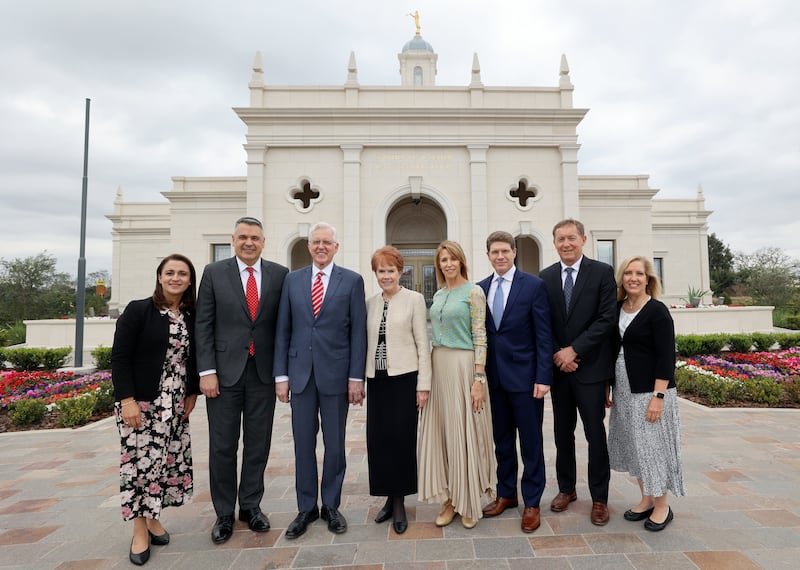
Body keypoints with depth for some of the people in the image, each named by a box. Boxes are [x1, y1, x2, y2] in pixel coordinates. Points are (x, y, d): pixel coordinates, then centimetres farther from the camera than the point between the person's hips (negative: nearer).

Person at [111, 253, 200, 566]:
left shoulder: (192, 317, 5)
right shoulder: (137, 310, -7)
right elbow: (119, 357, -10)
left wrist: (192, 393, 6)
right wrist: (127, 400, -16)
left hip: (175, 405, 4)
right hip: (139, 402, -4)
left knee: (167, 460, 8)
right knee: (139, 460, 0)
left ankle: (153, 517, 27)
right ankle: (139, 529, 16)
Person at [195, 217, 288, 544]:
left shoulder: (280, 275, 2)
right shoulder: (214, 273, 1)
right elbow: (203, 325, -1)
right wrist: (207, 371, -7)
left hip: (263, 372, 1)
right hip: (225, 371, -1)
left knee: (258, 444, 11)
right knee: (222, 446, 8)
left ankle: (251, 506, 29)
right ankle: (224, 513, 25)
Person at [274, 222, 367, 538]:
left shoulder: (352, 281, 0)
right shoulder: (292, 280, 7)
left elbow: (358, 331, -3)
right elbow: (282, 330, 6)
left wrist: (356, 377, -7)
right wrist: (281, 375, 1)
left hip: (336, 374, -2)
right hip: (300, 373, 2)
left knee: (334, 444, 10)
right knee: (303, 444, 10)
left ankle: (331, 505, 28)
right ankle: (306, 508, 27)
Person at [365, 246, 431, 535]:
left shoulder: (414, 299, -3)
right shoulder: (370, 303, 10)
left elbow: (423, 344, -5)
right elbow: (366, 342, 12)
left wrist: (423, 385, -9)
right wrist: (359, 380, 9)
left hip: (404, 378, -4)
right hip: (377, 380, 4)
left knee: (402, 438, 0)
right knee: (378, 439, 7)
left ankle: (399, 502, 19)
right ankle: (389, 498, 26)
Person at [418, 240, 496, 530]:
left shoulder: (474, 292, -6)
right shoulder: (438, 295, 13)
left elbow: (480, 337, -10)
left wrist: (478, 379, -15)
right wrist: (430, 369, 13)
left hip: (464, 366, -6)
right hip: (438, 365, 7)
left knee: (465, 433, 3)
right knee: (441, 432, 9)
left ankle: (469, 501, 22)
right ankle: (450, 499, 23)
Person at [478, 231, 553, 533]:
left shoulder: (533, 285, -6)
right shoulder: (481, 288, 7)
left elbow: (544, 335, -8)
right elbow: (480, 333, 8)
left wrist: (543, 377, -13)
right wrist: (480, 374, 4)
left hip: (524, 375, -4)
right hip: (494, 376, 4)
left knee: (531, 441, 7)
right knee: (502, 440, 15)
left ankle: (531, 502, 23)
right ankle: (506, 494, 32)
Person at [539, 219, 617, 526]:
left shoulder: (602, 272, -4)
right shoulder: (545, 277, 6)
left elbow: (607, 319, -11)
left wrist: (574, 350, -15)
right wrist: (557, 355, -7)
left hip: (590, 367, -3)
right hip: (558, 367, 3)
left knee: (595, 435, 6)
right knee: (562, 433, 14)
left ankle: (599, 498, 22)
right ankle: (566, 489, 31)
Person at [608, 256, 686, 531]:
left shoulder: (657, 311, -10)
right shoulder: (617, 308, 6)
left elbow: (666, 357, -14)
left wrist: (658, 396, -19)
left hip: (649, 391, -6)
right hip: (624, 390, 6)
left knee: (652, 445, 3)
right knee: (634, 445, 14)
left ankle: (662, 506, 23)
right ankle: (646, 500, 30)